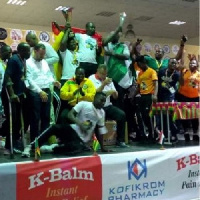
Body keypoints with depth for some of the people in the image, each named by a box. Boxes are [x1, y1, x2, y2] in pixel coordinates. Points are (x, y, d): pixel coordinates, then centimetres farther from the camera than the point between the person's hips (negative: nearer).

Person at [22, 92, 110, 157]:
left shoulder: (102, 113, 12)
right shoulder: (83, 104, -1)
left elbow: (99, 131, 17)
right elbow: (70, 114, -11)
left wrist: (102, 147, 13)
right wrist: (80, 124, -26)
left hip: (81, 140, 2)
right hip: (73, 130, -2)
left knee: (76, 150, -35)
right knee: (55, 127, -33)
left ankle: (52, 148, -9)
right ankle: (31, 146, -24)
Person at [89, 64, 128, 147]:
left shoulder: (108, 80, 16)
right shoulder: (92, 79, 1)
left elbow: (116, 96, 13)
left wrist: (114, 92, -10)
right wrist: (103, 84, -23)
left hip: (108, 106, 5)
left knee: (122, 115, -17)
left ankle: (120, 140, -8)